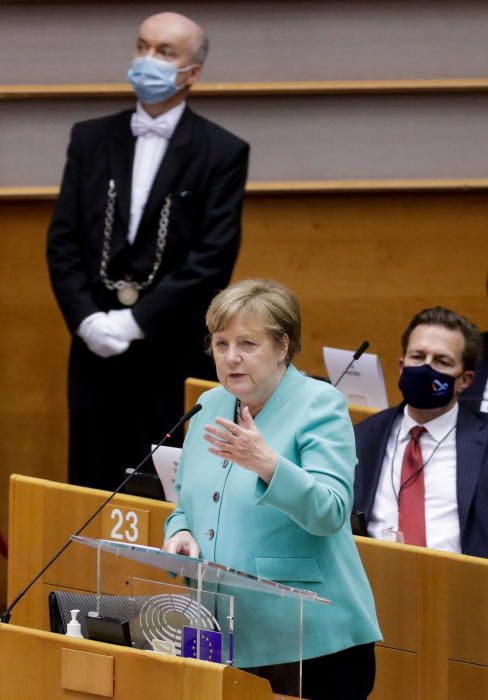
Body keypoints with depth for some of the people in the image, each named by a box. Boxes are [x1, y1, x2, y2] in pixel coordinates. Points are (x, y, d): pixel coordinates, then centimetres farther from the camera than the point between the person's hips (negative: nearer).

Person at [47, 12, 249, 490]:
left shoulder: (222, 153, -1)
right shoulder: (91, 140, 10)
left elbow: (214, 258, -8)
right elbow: (62, 241, 7)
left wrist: (136, 321, -13)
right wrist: (87, 320, -8)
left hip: (178, 356, -3)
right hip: (97, 350, 3)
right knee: (93, 492, 4)